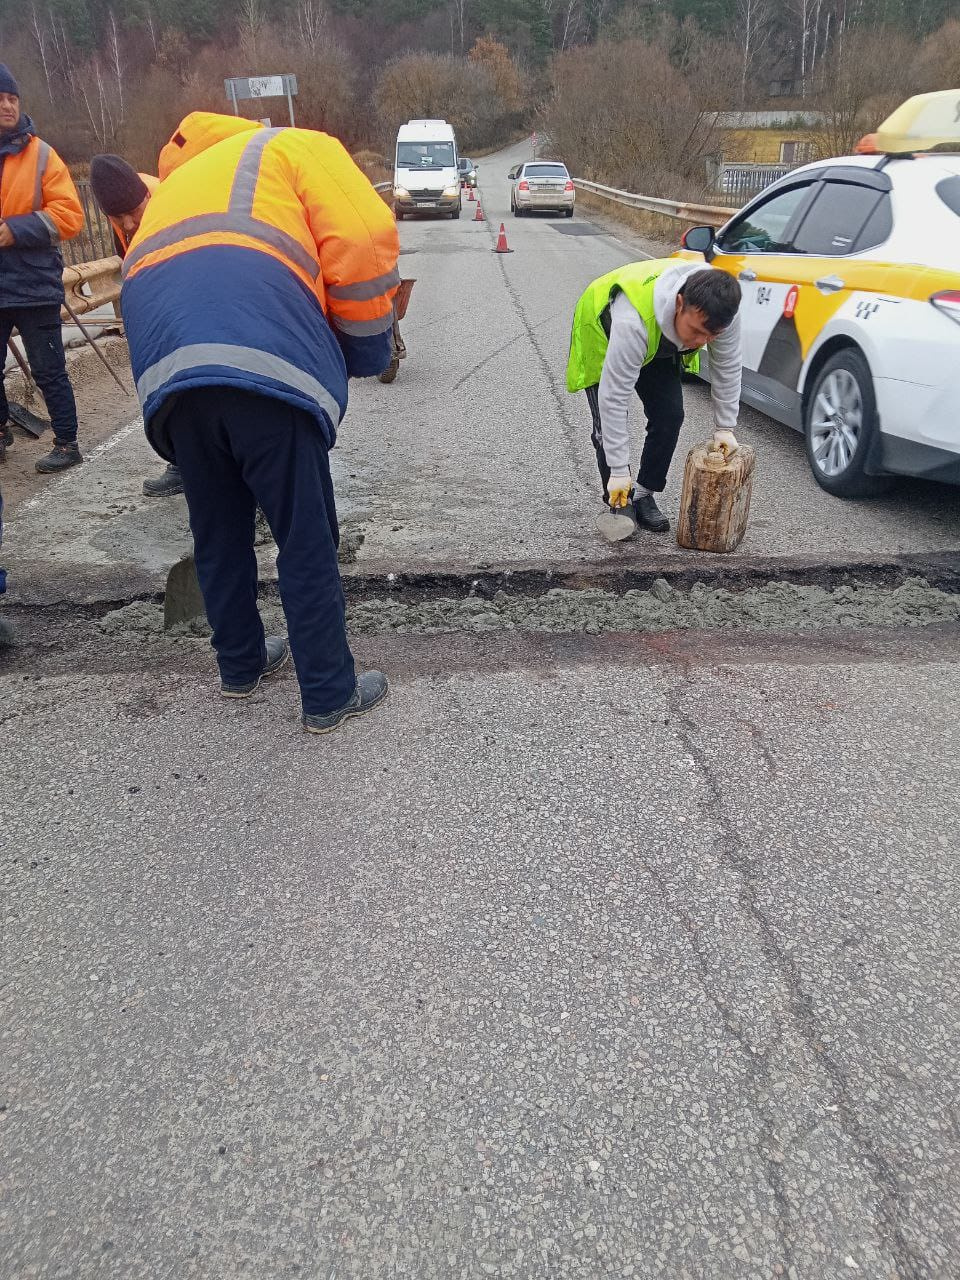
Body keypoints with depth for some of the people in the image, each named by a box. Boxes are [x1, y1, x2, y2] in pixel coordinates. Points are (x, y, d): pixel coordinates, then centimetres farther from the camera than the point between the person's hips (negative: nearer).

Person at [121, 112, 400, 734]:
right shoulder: (301, 146, 21)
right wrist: (364, 349, 15)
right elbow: (363, 243, 2)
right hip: (264, 364, -6)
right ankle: (331, 694, 16)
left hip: (167, 370, 6)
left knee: (218, 535, 21)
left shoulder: (184, 178, 40)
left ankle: (241, 664, 38)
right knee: (307, 541, 5)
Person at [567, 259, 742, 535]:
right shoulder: (633, 320, -48)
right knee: (609, 424, -13)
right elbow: (614, 398, -43)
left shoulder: (721, 311, -33)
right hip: (603, 337, -4)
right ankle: (619, 503, 5)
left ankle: (643, 496, 10)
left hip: (662, 344, 5)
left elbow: (728, 367, -14)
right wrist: (619, 471, -39)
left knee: (670, 417, -6)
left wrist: (725, 427, -11)